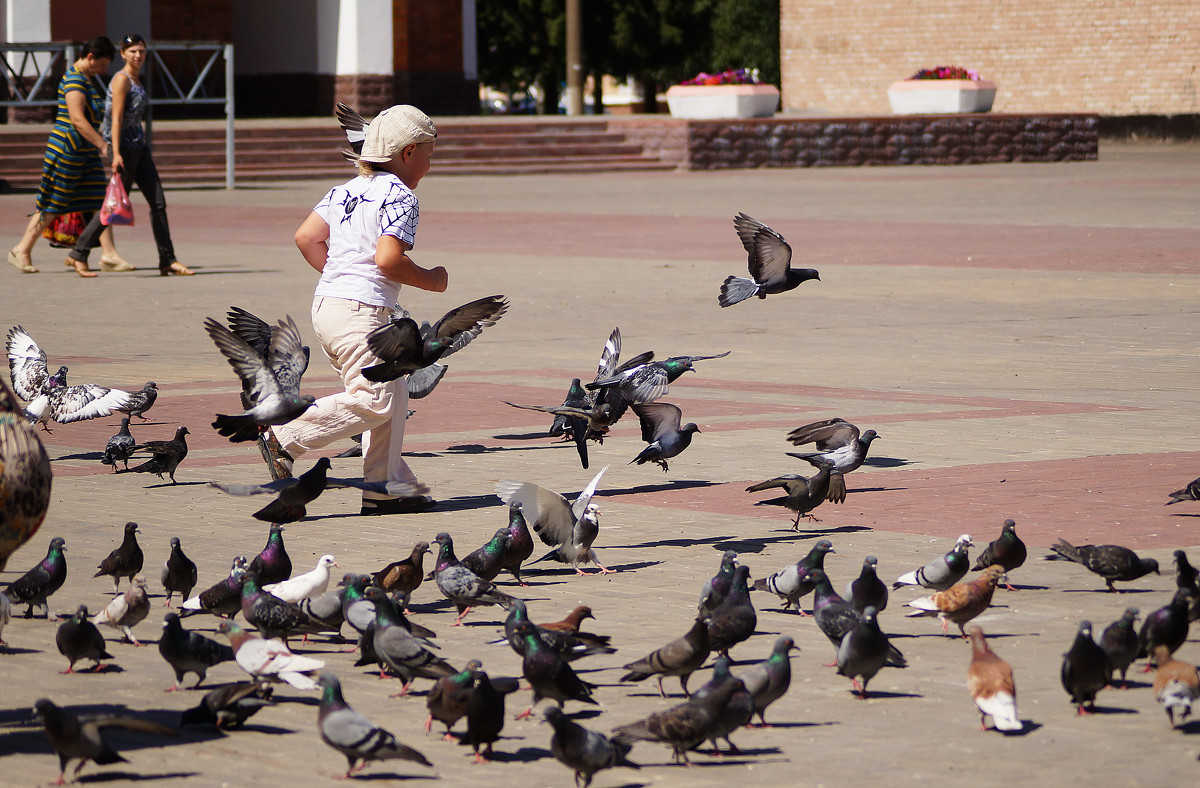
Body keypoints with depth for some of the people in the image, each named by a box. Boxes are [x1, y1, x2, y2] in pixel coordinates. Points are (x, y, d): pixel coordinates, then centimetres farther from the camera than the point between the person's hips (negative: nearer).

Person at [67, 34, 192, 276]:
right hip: (124, 148, -9)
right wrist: (116, 154, -25)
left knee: (158, 202, 2)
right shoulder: (122, 79, -12)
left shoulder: (136, 79, 15)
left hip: (139, 147, 9)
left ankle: (168, 261, 3)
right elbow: (116, 119, -18)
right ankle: (80, 252, 8)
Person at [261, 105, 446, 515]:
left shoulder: (346, 190, 16)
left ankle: (385, 489, 11)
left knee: (393, 394, 13)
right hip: (361, 313, -10)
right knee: (373, 401, -11)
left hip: (328, 301, 10)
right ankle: (284, 437, -10)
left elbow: (306, 237, 12)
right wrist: (430, 280, -5)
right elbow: (388, 259, -21)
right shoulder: (400, 197, -10)